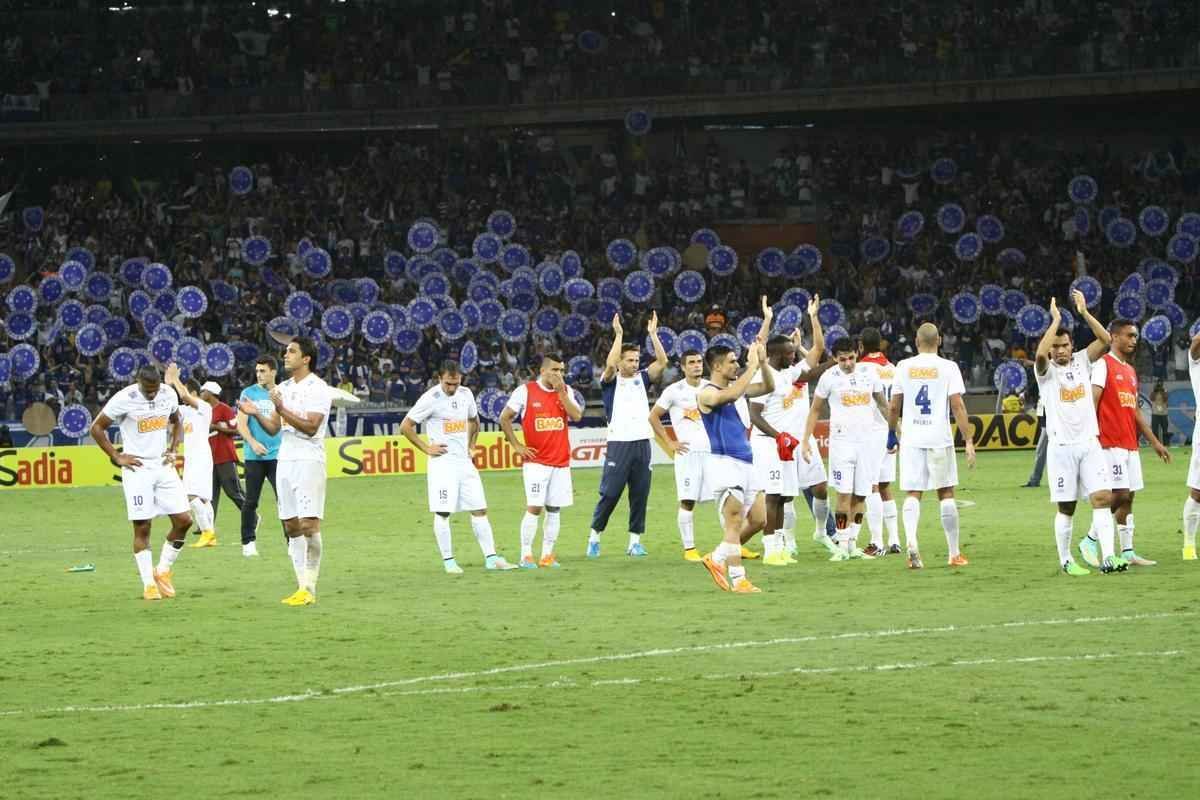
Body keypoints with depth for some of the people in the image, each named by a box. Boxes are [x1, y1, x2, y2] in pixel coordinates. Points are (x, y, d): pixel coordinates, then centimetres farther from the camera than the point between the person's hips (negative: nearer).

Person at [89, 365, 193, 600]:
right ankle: (148, 583, 3)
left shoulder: (168, 394, 1)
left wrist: (173, 449, 6)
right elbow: (97, 427, -5)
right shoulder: (124, 399, -14)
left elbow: (176, 423, 21)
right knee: (142, 527, -4)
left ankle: (163, 570, 16)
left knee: (183, 520, -2)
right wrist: (117, 457, -8)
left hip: (164, 466, 5)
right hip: (138, 469, -5)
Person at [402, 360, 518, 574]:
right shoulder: (431, 398, -10)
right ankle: (448, 561, 1)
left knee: (480, 509, 4)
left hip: (464, 461, 6)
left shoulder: (466, 394, 8)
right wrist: (426, 448, -8)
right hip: (443, 462, -6)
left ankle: (491, 558, 6)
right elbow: (405, 426, -8)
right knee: (443, 512, -6)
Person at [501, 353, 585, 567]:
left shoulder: (566, 391, 8)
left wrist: (560, 391, -11)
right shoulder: (526, 391, -3)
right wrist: (517, 446, -3)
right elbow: (504, 418, 2)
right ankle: (526, 555, -3)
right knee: (534, 507, -9)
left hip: (561, 461, 4)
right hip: (536, 460, -4)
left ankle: (547, 555, 10)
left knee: (554, 509, 5)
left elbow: (577, 416, -7)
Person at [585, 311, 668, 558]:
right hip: (619, 443, -4)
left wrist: (653, 334, -5)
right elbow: (610, 365, -21)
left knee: (640, 495, 3)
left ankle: (635, 540, 9)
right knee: (610, 493, -3)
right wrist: (618, 335, -19)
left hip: (642, 443, 4)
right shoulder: (611, 381, 0)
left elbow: (662, 362, 0)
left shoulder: (642, 379, 11)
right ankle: (594, 536, 10)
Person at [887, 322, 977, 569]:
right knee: (946, 494, 10)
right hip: (940, 438, -1)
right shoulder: (948, 368, -2)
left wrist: (892, 433, 22)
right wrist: (969, 441, -7)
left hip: (911, 438, 1)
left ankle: (911, 542, -22)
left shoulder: (904, 367, 4)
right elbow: (957, 406, -8)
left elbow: (894, 407, 6)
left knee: (913, 494, 3)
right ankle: (954, 554, 14)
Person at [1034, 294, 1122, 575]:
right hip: (1062, 446, -3)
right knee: (1066, 507, 2)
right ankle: (1065, 560, 14)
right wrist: (1056, 320, -18)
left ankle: (1108, 557, -15)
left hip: (1089, 443, 3)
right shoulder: (1046, 370, -2)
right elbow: (1040, 355, -25)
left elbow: (1105, 340, -1)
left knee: (1102, 498, -10)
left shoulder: (1082, 361, 10)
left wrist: (1084, 312, -7)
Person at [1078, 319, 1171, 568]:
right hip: (1111, 443, -8)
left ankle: (1127, 552, 9)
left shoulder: (1130, 370, 20)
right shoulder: (1103, 365, -6)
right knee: (1120, 495, -14)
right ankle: (1090, 541, -3)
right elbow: (1092, 401, -14)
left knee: (1128, 497, 7)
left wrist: (1154, 442, 22)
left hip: (1130, 444, 8)